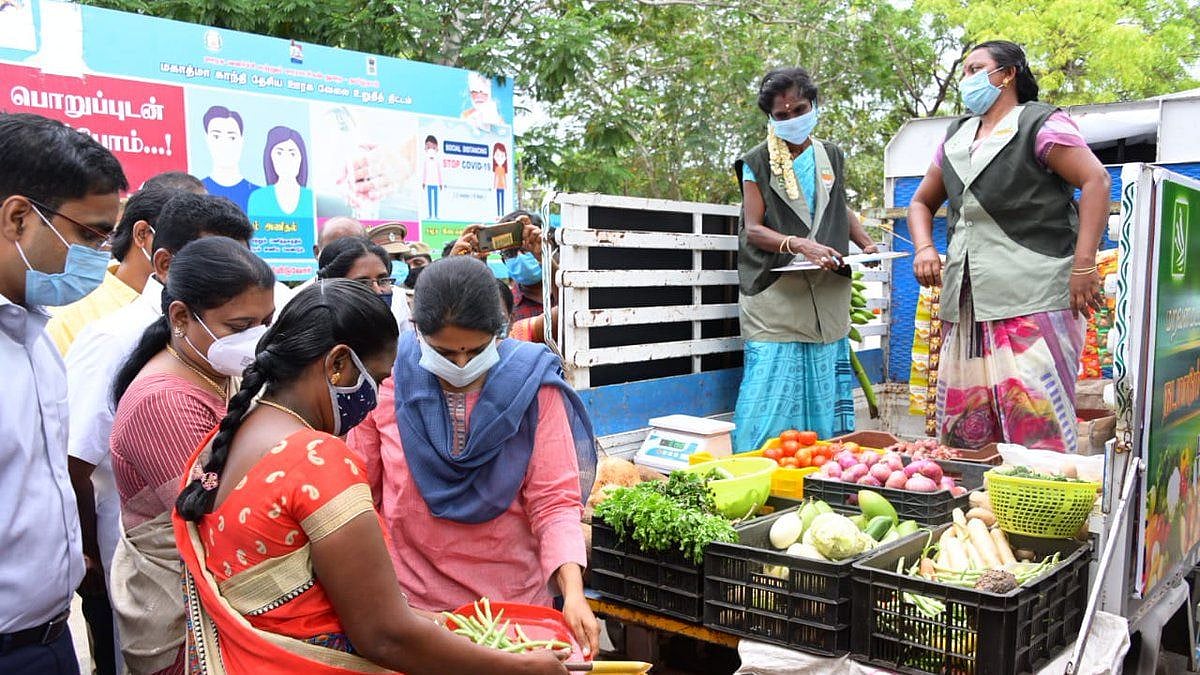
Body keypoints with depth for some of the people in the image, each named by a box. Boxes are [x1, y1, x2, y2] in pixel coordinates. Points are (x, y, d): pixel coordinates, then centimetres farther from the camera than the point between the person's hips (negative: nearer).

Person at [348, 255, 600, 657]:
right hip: (412, 602, 1)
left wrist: (573, 593, -26)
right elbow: (359, 485, -2)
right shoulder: (392, 380, -8)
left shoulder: (531, 384, -11)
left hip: (514, 596, 0)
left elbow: (554, 500, -12)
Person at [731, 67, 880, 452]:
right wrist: (800, 245, -24)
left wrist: (866, 244, 11)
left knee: (827, 396, 8)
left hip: (828, 294, 5)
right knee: (771, 395, -8)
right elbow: (753, 229, -8)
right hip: (776, 294, -5)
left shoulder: (832, 157, 14)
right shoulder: (758, 163, 0)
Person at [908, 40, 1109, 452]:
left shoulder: (1040, 123, 0)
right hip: (965, 299, 7)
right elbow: (922, 202, 26)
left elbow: (1096, 181, -10)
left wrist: (1084, 264, -18)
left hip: (1033, 297, -7)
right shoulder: (955, 138, 21)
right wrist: (924, 248, 5)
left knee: (1035, 415, -12)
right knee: (963, 424, 6)